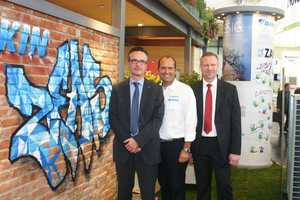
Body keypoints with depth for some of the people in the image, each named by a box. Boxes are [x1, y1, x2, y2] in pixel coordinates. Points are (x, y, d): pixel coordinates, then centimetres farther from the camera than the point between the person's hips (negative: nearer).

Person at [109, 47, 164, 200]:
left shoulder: (156, 89, 2)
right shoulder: (117, 89, 5)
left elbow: (158, 119, -5)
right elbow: (113, 118, 1)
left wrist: (138, 140, -14)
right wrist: (127, 141, -9)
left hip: (147, 149, -1)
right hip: (123, 148, 1)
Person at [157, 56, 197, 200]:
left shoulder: (185, 90, -7)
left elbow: (191, 120, -10)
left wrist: (186, 149, -13)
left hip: (176, 145, -4)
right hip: (159, 144, 5)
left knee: (177, 187, 4)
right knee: (163, 184, 16)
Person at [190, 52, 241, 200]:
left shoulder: (230, 89, 1)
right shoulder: (192, 90, 2)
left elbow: (236, 122, -1)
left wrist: (235, 150, -7)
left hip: (221, 145, -1)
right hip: (199, 145, 1)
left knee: (225, 186, 6)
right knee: (202, 186, 14)